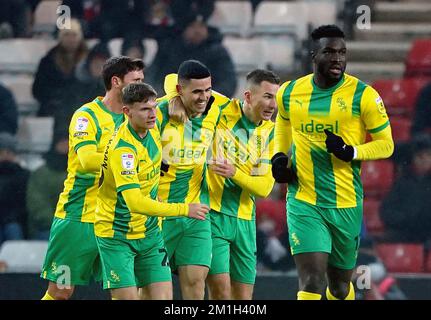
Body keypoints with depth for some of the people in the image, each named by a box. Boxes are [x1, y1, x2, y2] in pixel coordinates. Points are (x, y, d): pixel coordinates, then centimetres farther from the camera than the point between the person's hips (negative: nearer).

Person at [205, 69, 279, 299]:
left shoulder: (270, 133, 4)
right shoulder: (220, 110, -6)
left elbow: (265, 187, -1)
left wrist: (235, 173, -19)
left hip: (244, 220, 5)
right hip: (212, 213, -5)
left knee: (244, 297, 6)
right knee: (221, 290, -15)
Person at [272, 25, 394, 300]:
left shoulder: (363, 95, -7)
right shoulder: (289, 93, 2)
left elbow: (386, 144, -2)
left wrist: (351, 152, -19)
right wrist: (279, 156, 9)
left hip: (346, 204, 0)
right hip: (303, 202, 0)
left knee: (340, 286, 14)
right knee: (311, 281, -15)